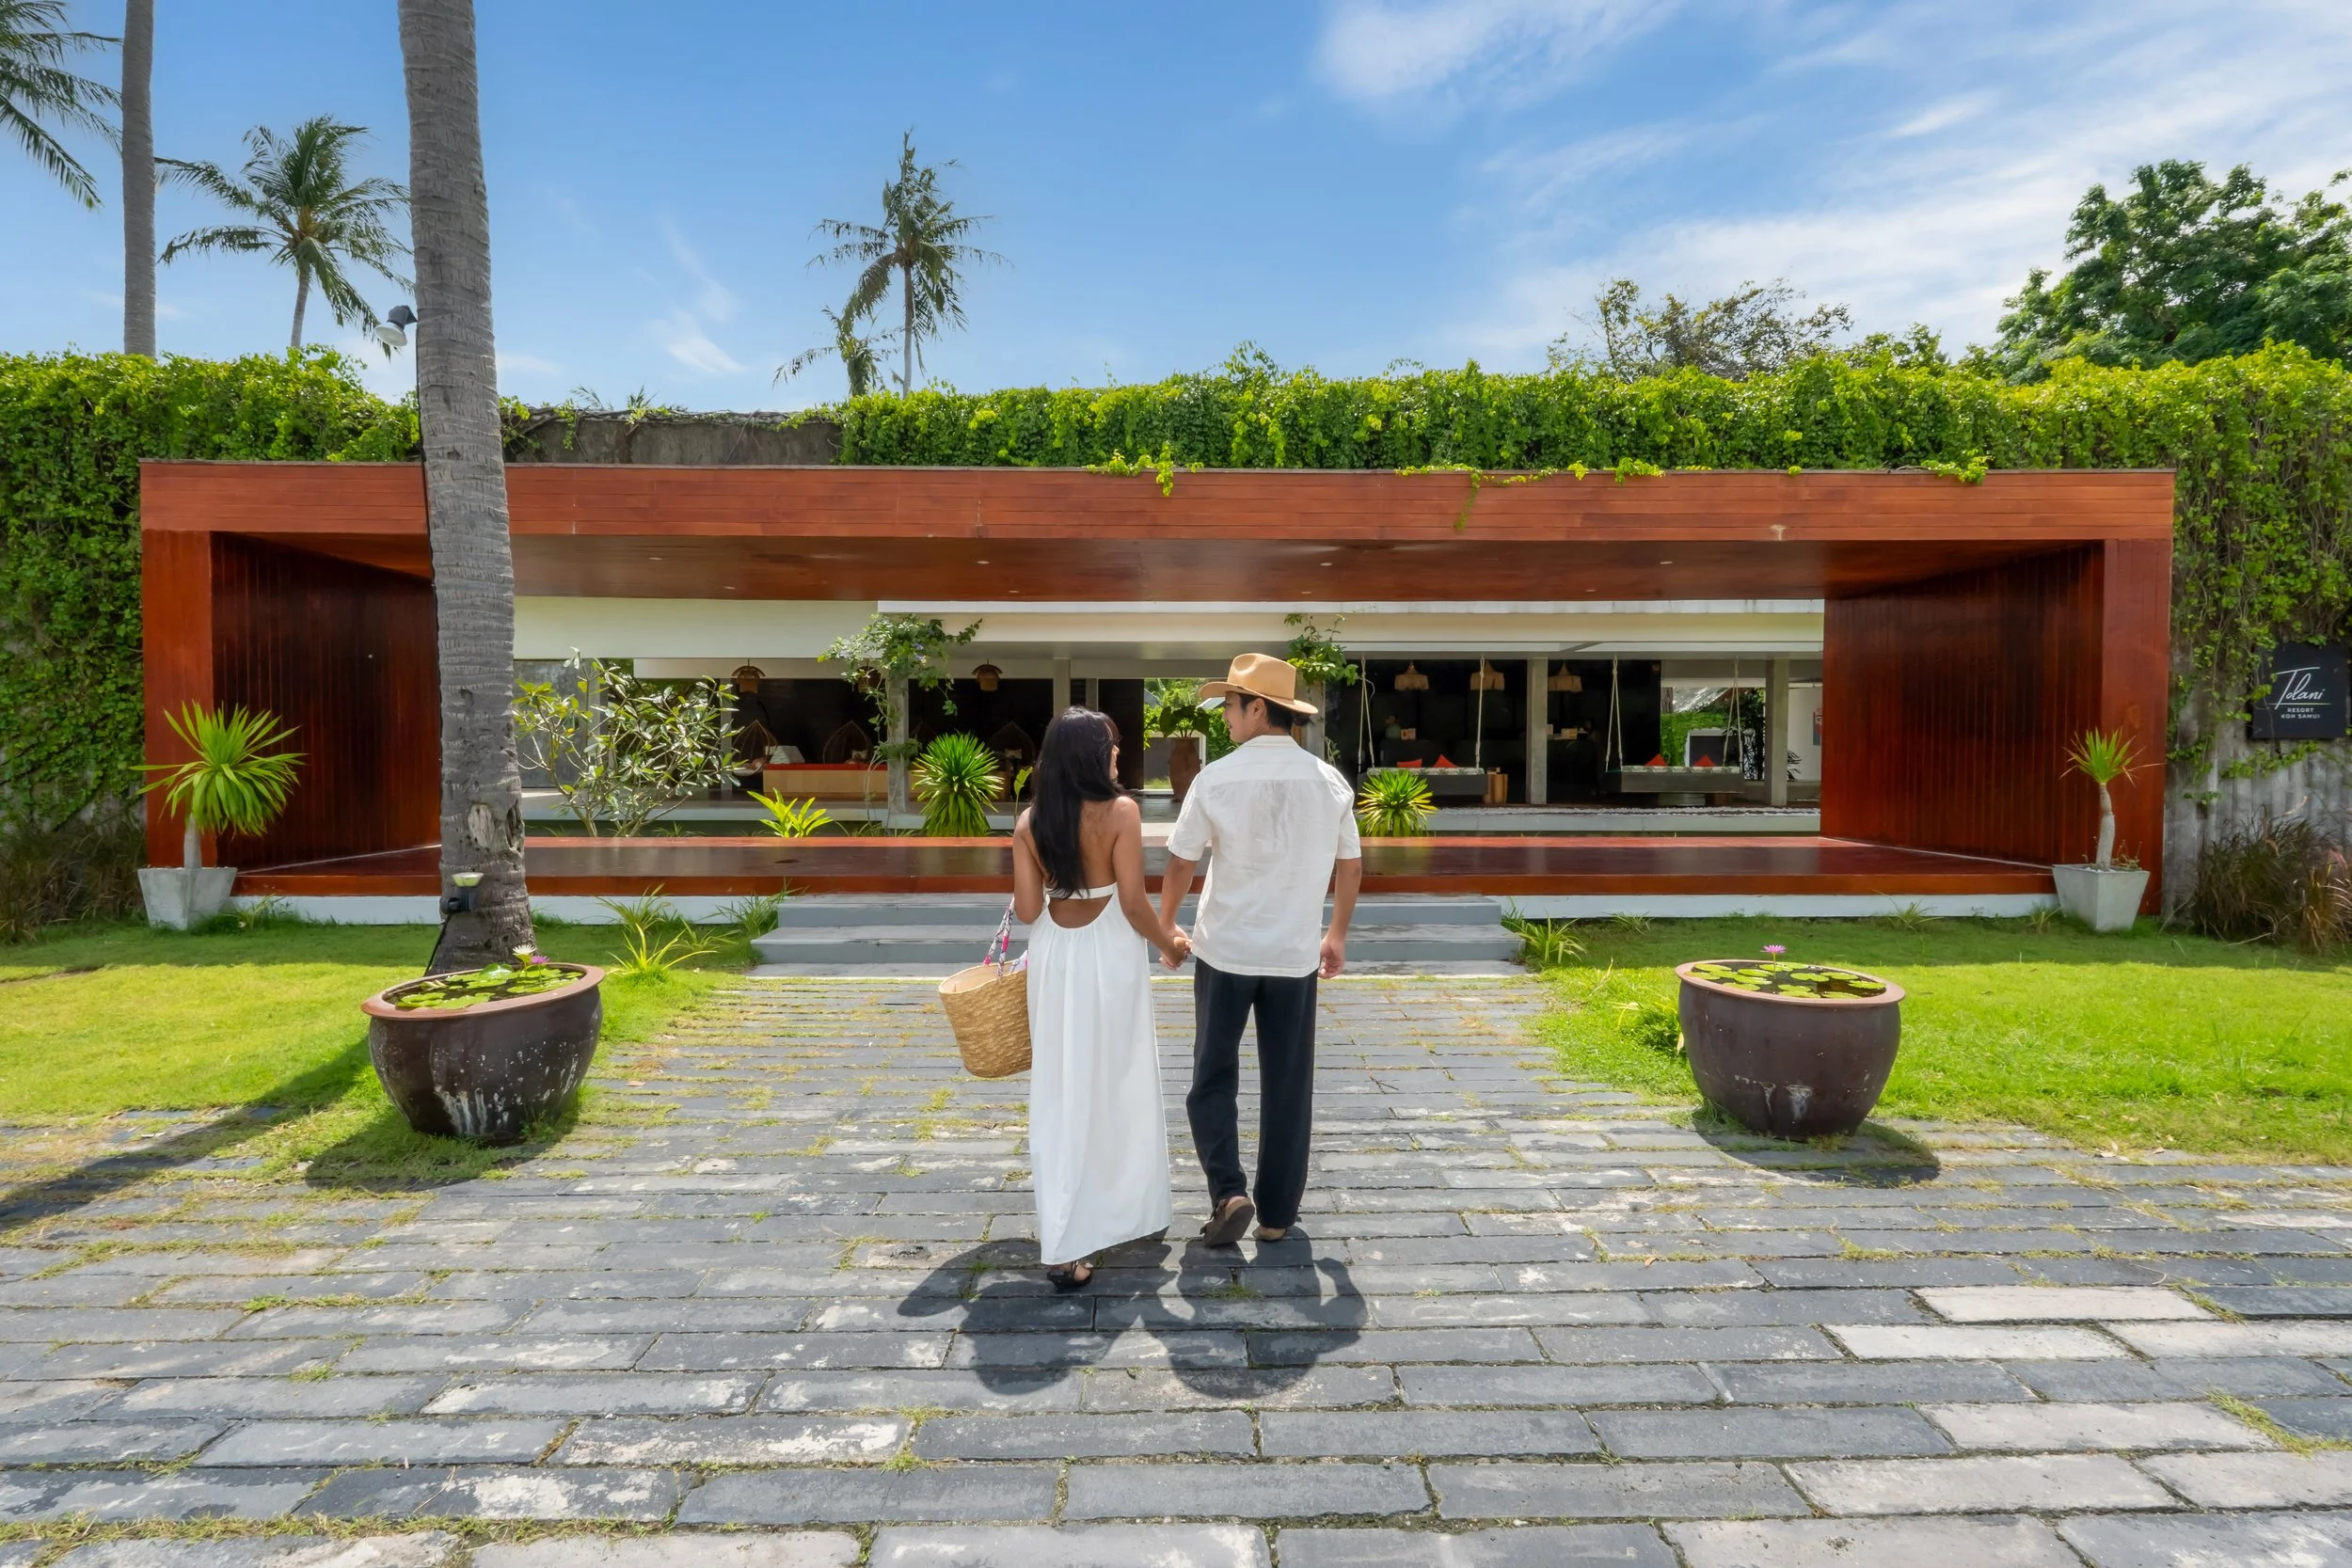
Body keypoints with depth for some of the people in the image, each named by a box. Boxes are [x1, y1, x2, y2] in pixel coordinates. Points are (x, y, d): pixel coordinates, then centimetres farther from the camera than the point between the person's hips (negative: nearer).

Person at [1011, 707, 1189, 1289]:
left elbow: (1027, 909, -2)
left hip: (1054, 957, 4)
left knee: (1059, 1093, 11)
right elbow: (1133, 902, -15)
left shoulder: (1030, 821, -1)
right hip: (1109, 956, -4)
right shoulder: (1119, 810, -14)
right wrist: (1168, 943, 1)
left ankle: (1062, 1242, 18)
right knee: (1116, 1086, 14)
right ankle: (1124, 1210, 32)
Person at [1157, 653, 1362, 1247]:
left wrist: (1165, 926, 12)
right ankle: (1277, 1214, 22)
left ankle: (1228, 1192, 3)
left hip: (1225, 949, -2)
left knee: (1213, 1077, 15)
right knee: (1287, 1086, 13)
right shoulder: (1329, 780, -2)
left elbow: (1180, 863, -5)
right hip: (1295, 953, 2)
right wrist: (1337, 935, 20)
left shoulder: (1217, 778, -11)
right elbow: (1350, 867, 6)